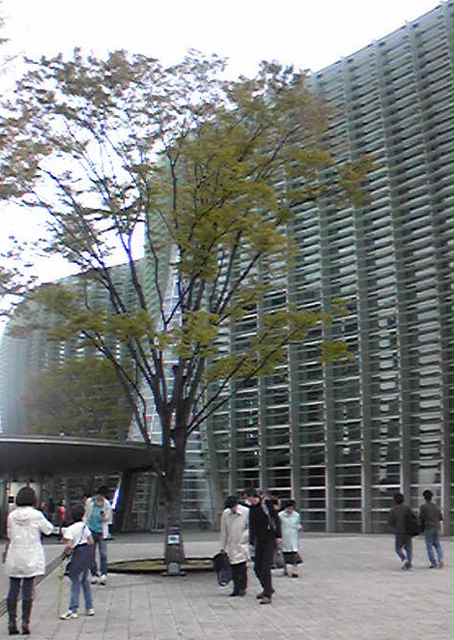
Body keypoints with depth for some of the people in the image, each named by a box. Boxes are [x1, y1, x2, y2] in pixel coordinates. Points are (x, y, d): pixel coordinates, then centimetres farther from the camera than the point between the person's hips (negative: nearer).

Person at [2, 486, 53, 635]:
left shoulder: (12, 516, -1)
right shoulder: (36, 515, -9)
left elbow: (9, 537, 6)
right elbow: (48, 530, 2)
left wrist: (6, 552, 19)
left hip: (14, 557, 3)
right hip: (31, 557, -2)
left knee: (13, 590, 8)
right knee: (28, 591, 2)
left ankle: (12, 623, 10)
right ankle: (25, 623, 3)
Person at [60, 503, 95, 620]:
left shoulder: (70, 529, -12)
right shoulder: (84, 526, 7)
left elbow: (69, 546, -21)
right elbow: (91, 542, 9)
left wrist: (66, 552, -4)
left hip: (78, 554, -7)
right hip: (87, 553, 7)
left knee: (76, 581, -4)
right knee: (84, 580, 16)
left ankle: (73, 610, -4)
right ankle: (89, 608, 21)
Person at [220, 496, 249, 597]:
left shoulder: (246, 512, -8)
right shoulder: (225, 514, 1)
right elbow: (223, 532, 8)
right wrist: (222, 547, 8)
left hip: (242, 544, -3)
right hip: (231, 545, 3)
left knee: (242, 567, -8)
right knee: (233, 568, 3)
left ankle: (243, 588, 2)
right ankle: (236, 588, 12)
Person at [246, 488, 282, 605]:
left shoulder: (267, 503, -9)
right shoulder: (252, 508, 7)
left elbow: (277, 519, -8)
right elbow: (252, 526, 12)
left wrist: (278, 536, -12)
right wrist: (251, 541, 7)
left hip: (270, 539, -6)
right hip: (259, 540, 6)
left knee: (266, 567, -13)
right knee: (257, 568, 9)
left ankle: (267, 595, -11)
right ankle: (268, 589, 30)